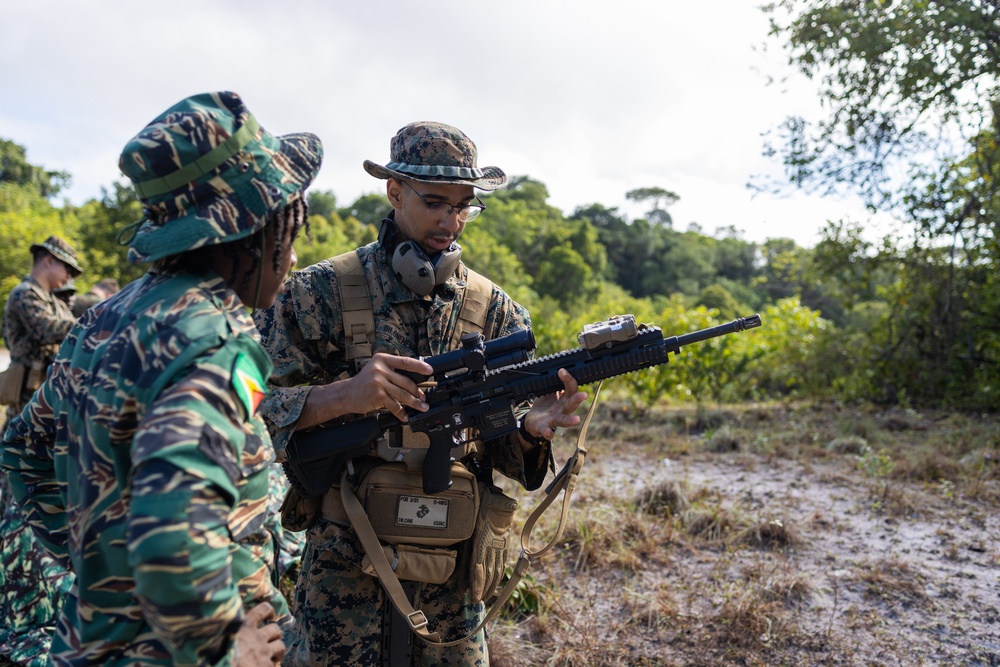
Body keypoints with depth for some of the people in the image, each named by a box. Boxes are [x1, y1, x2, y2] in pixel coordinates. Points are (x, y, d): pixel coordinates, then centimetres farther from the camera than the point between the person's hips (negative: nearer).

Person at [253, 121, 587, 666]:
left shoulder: (496, 311, 0)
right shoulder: (320, 291, -8)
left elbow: (503, 456, 1)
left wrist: (531, 429, -22)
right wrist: (341, 396, -29)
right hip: (344, 570, -2)